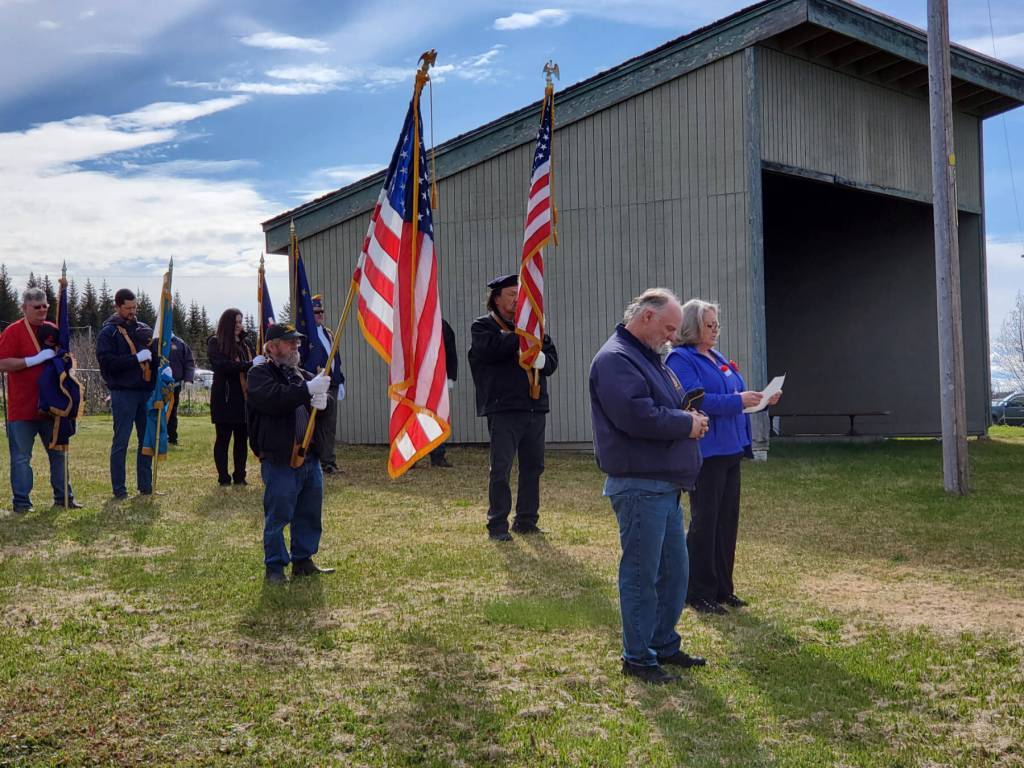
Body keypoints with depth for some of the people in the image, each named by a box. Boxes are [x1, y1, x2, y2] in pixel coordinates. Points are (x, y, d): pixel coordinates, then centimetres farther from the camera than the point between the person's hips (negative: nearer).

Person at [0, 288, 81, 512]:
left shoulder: (53, 330, 12)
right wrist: (35, 359, -21)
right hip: (22, 408, -6)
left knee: (58, 453, 11)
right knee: (21, 457, -1)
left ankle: (63, 497, 20)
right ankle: (21, 502, 6)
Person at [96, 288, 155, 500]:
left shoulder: (144, 329, 16)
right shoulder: (109, 332, -2)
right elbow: (107, 361, -13)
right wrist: (137, 358, -17)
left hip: (146, 391, 6)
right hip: (123, 393, -6)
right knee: (121, 441, -1)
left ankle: (145, 485, 18)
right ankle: (119, 490, 4)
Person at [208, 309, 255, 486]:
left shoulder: (245, 343, 15)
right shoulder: (215, 343, -3)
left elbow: (253, 363, 19)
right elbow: (222, 365, -18)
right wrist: (249, 365, -24)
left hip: (245, 398, 5)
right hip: (225, 398, -5)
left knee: (242, 438, 7)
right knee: (223, 438, 1)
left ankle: (240, 476, 15)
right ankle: (223, 477, 7)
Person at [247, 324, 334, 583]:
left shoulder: (302, 374, 20)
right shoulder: (260, 373, -4)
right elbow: (272, 398, -23)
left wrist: (322, 400, -10)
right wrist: (308, 390, -27)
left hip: (309, 456, 7)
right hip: (279, 460, -7)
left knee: (310, 513, 13)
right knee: (277, 516, -1)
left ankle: (303, 560, 26)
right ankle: (275, 567, 10)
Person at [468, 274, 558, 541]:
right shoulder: (483, 327, 2)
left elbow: (552, 358, 10)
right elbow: (493, 348, -20)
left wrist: (541, 359, -12)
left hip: (535, 407, 6)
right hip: (503, 409, -5)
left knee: (533, 467, 10)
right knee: (501, 469, -5)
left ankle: (526, 521, 20)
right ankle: (497, 526, 2)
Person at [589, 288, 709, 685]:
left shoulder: (649, 357, 18)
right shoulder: (616, 359, -15)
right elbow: (636, 415, -26)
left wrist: (689, 417, 4)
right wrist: (687, 424, -13)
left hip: (665, 485, 10)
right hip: (638, 485, -10)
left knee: (673, 570, 17)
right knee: (641, 574, -2)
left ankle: (664, 644, 29)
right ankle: (637, 657, 8)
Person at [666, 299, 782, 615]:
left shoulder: (718, 360, 18)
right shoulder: (681, 360, -10)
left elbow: (734, 395, 22)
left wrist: (759, 399, 4)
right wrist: (738, 400, -25)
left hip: (730, 451, 9)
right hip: (705, 454, -9)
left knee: (727, 520, 12)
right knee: (705, 521, -3)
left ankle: (722, 588, 21)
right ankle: (699, 593, 5)